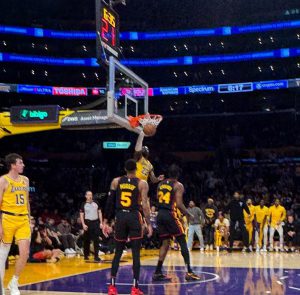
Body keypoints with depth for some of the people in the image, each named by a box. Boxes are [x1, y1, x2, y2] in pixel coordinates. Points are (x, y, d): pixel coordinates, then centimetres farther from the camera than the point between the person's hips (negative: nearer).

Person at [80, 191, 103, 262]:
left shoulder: (96, 203, 7)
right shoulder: (84, 205, 0)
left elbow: (99, 213, 10)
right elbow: (81, 215, -2)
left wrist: (101, 223, 3)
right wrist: (83, 224, -12)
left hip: (96, 222, 2)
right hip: (88, 223, -2)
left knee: (96, 240, -2)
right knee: (87, 240, 6)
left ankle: (96, 256, -2)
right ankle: (86, 255, 19)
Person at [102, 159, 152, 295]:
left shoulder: (116, 181, 7)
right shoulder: (142, 183, 0)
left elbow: (109, 202, 5)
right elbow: (145, 205, -8)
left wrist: (106, 221, 8)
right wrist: (149, 224, -5)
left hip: (120, 216, 3)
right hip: (134, 217, -3)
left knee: (118, 252, 12)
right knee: (136, 253, 0)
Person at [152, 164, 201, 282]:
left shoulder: (160, 184, 14)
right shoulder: (178, 185, -5)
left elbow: (158, 200, 15)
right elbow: (179, 204, -14)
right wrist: (189, 214, -2)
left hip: (160, 214, 6)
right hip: (170, 214, -6)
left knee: (165, 243, 14)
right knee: (182, 242, 3)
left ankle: (158, 272, 9)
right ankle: (189, 272, -2)